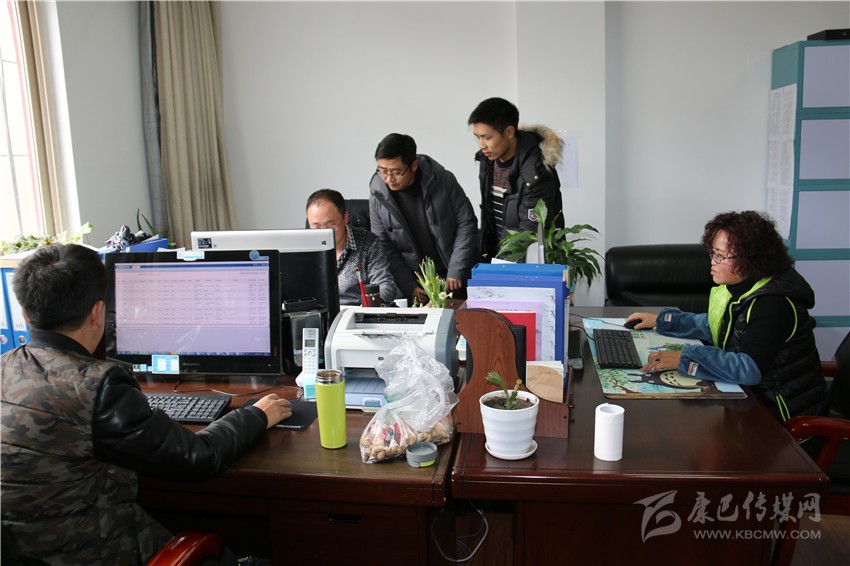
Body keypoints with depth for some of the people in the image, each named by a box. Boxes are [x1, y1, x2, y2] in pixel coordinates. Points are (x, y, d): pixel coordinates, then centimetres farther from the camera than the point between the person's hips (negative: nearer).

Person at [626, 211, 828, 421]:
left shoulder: (774, 304, -27)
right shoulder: (739, 286, 0)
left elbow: (749, 368, -37)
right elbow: (713, 326, 19)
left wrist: (684, 358, -37)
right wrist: (661, 320, 13)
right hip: (750, 396, 8)